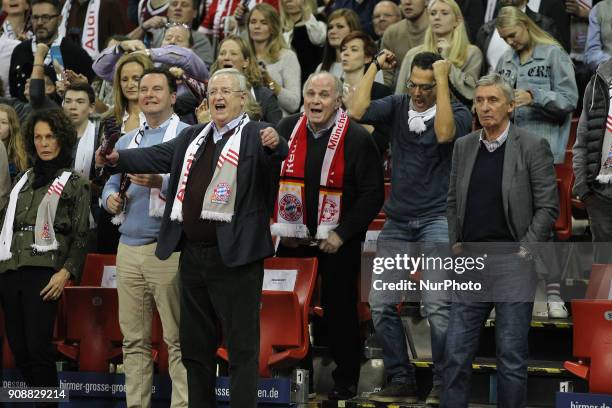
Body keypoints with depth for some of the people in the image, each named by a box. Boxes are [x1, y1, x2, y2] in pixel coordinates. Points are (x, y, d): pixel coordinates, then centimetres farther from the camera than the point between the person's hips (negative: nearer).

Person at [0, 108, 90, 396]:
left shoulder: (75, 184, 6)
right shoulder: (24, 180, 20)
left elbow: (81, 235, 1)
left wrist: (66, 272, -11)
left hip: (42, 271, -5)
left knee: (38, 347, -14)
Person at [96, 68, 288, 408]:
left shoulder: (255, 134, -5)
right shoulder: (193, 136, 16)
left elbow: (276, 157, -23)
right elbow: (158, 157, 11)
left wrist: (276, 145, -45)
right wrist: (118, 158, -3)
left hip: (235, 256, -7)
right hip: (193, 255, 7)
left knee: (242, 347, -2)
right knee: (195, 345, 15)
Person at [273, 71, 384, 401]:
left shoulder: (356, 138, -10)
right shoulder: (286, 130, 3)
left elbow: (373, 194, -10)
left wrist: (342, 234, -14)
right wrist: (276, 225, 1)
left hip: (337, 244, -4)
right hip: (291, 239, 4)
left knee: (339, 312, 4)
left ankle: (345, 382, 16)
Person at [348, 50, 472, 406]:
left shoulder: (457, 112, -3)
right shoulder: (398, 105, 7)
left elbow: (444, 134, -25)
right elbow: (358, 112, -6)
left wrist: (443, 81, -20)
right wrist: (375, 67, -3)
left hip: (437, 217, -5)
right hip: (398, 219, 5)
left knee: (438, 304, -14)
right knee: (381, 303, 2)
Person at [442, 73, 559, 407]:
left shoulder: (533, 147, -6)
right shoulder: (464, 146, 9)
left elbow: (548, 206, -6)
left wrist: (524, 251, -9)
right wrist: (455, 244, 6)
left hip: (511, 264, -4)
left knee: (511, 356, 1)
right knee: (456, 353, 4)